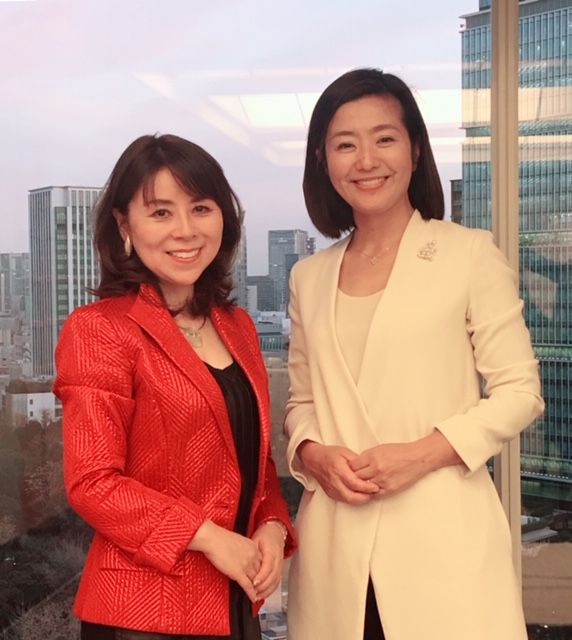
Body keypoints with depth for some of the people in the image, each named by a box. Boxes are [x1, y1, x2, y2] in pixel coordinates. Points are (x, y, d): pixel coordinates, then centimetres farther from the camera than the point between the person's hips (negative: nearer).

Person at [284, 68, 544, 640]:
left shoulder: (469, 254, -2)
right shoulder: (308, 278, 10)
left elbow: (520, 391, -2)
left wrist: (422, 454, -14)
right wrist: (313, 454, -6)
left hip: (442, 531, -3)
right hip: (335, 538, 4)